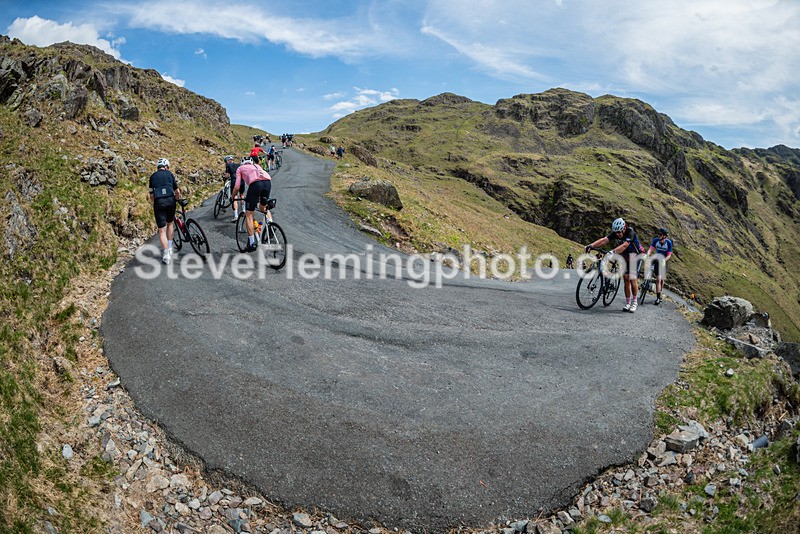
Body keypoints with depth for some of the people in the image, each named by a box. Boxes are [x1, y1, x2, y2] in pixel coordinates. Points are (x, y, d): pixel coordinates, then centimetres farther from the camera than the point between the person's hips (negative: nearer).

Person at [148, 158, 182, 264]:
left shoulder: (153, 176, 15)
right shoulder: (170, 174, 14)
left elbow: (151, 196, 14)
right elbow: (177, 192, 14)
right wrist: (178, 201, 33)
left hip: (158, 202, -1)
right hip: (170, 200, 1)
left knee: (162, 230, 0)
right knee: (170, 223, 23)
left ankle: (166, 254, -7)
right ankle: (170, 248, 22)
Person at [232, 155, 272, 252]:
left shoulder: (240, 168, 26)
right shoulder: (256, 166, 38)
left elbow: (237, 187, 16)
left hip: (255, 184, -4)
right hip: (268, 182, 4)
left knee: (248, 215, 8)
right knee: (263, 208, 32)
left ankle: (252, 243, 7)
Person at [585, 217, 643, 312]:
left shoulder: (630, 232, -27)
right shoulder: (615, 233, -11)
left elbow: (624, 245, -42)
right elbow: (604, 240, -24)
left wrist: (613, 252, -58)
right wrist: (591, 245, -40)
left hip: (634, 255, -5)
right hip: (624, 256, 5)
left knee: (633, 280, -8)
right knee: (626, 280, 2)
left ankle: (634, 302, 8)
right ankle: (628, 303, 9)